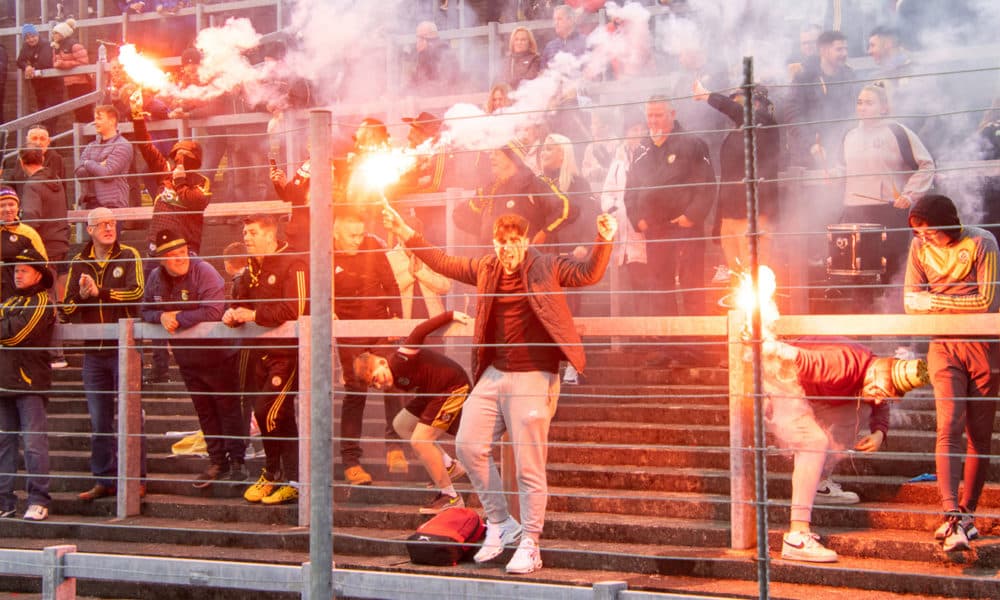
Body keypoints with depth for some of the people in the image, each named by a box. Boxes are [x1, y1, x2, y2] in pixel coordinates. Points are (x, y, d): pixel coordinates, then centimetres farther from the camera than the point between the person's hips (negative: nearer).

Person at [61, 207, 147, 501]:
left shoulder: (128, 256, 1)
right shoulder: (78, 263, 11)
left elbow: (136, 292, -16)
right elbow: (65, 310, 6)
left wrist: (99, 292, -18)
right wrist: (81, 295, -13)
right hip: (93, 351, 4)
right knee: (99, 421, 8)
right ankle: (104, 480, 16)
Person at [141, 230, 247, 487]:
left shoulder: (204, 272, -19)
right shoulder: (155, 278, 2)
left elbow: (212, 312, -29)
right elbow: (146, 311, 7)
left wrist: (178, 318, -23)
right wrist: (161, 316, -15)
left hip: (218, 355, -6)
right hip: (187, 358, 6)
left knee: (228, 408, 2)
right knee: (204, 412, 14)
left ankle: (237, 461, 12)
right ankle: (217, 461, 24)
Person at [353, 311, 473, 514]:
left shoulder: (400, 360, -26)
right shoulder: (395, 380, 1)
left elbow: (419, 332, -34)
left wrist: (451, 315, -38)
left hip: (455, 387, -11)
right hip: (433, 393, 11)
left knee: (420, 440, -16)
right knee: (401, 424, 18)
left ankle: (450, 497, -5)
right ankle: (449, 467, 20)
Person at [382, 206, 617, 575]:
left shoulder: (547, 267, -3)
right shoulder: (486, 269, 12)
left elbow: (588, 274, -12)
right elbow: (444, 264, 20)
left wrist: (603, 242, -29)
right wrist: (406, 234, 18)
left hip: (532, 378, -6)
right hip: (493, 375, 6)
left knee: (529, 465, -3)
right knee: (469, 445, 4)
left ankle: (529, 547, 8)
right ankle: (499, 523, 21)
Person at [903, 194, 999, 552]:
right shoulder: (920, 246, 2)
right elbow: (911, 301, -1)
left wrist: (935, 301, -14)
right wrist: (962, 305, -14)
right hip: (944, 346, 2)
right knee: (949, 428, -13)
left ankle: (966, 513, 13)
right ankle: (953, 518, -20)